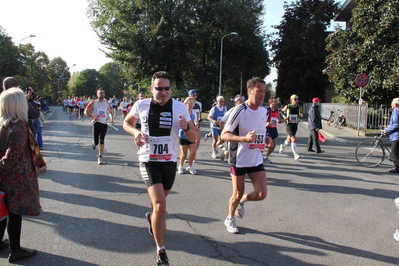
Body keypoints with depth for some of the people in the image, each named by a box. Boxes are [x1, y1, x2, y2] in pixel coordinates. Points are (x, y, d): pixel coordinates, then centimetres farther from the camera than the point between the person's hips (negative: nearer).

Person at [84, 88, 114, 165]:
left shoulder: (107, 103, 8)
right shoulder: (93, 103, -1)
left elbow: (110, 112, 21)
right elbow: (86, 112, 2)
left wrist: (111, 119, 3)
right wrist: (92, 117, -12)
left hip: (104, 123, 2)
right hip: (96, 123, -2)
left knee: (102, 141, -4)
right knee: (96, 142, -1)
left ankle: (100, 157, 3)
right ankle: (94, 143, 38)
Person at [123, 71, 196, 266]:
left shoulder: (180, 107, -7)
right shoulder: (141, 105, -7)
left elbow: (193, 139, -4)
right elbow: (127, 123, 12)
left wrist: (186, 127, -26)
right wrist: (136, 132, -10)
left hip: (169, 162, 3)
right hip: (148, 161, -3)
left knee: (160, 202, 23)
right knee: (160, 205, -16)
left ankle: (152, 217, 59)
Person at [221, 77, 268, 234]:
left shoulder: (264, 111, 4)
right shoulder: (239, 110, -18)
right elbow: (224, 135, -21)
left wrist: (266, 140, 9)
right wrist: (245, 139, -33)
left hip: (256, 159, 5)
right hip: (239, 160, -5)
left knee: (261, 194, -2)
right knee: (238, 194, 7)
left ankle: (242, 201, 31)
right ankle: (230, 219, 35)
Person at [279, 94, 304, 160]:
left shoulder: (299, 107, 2)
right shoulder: (287, 107, -6)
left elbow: (301, 112, 18)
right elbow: (281, 111, 9)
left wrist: (301, 114, -5)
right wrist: (284, 117, -7)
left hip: (295, 125, 5)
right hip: (289, 125, -4)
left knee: (289, 140, 17)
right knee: (293, 139, -18)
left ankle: (283, 146, 49)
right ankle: (295, 155, -15)